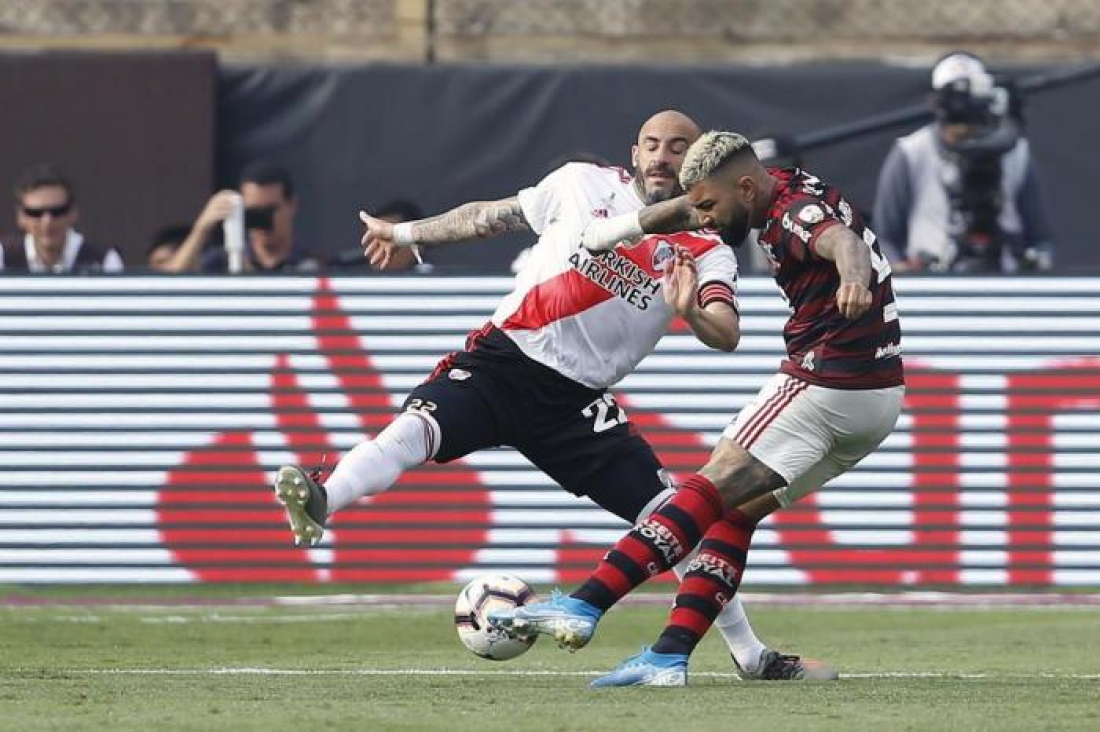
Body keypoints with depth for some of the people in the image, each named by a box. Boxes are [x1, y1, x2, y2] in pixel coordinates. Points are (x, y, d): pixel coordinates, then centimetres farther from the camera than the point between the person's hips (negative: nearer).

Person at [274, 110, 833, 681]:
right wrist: (408, 233, 30)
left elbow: (727, 335, -13)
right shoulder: (583, 184, 7)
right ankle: (319, 504, -52)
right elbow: (493, 216, 22)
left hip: (578, 399, 1)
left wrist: (692, 313, -36)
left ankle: (749, 653, 10)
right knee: (416, 429, -31)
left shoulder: (706, 252, 4)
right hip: (503, 357, -1)